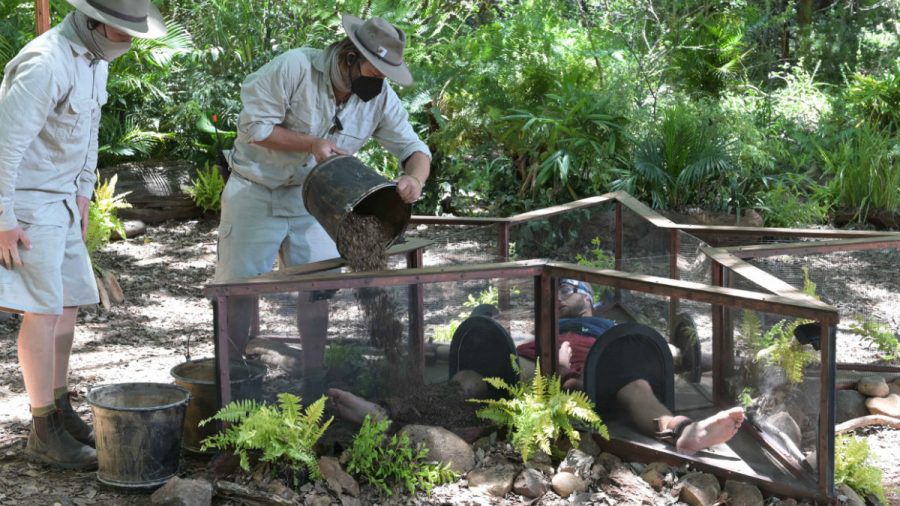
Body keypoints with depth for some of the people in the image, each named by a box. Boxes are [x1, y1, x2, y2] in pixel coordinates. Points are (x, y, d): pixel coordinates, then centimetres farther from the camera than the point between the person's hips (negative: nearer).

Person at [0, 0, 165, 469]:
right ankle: (44, 433, -2)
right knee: (44, 310, -8)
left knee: (68, 303, 11)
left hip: (58, 200, 9)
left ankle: (59, 410, 22)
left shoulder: (95, 57, 5)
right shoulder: (46, 64, -25)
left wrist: (83, 195, 17)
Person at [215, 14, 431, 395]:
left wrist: (414, 179, -31)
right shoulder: (295, 68, -24)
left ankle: (316, 378, 17)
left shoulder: (380, 96, -9)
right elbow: (253, 125, -21)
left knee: (319, 288, 3)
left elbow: (414, 149, -7)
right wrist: (311, 143, -30)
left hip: (312, 197, 4)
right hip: (256, 192, -4)